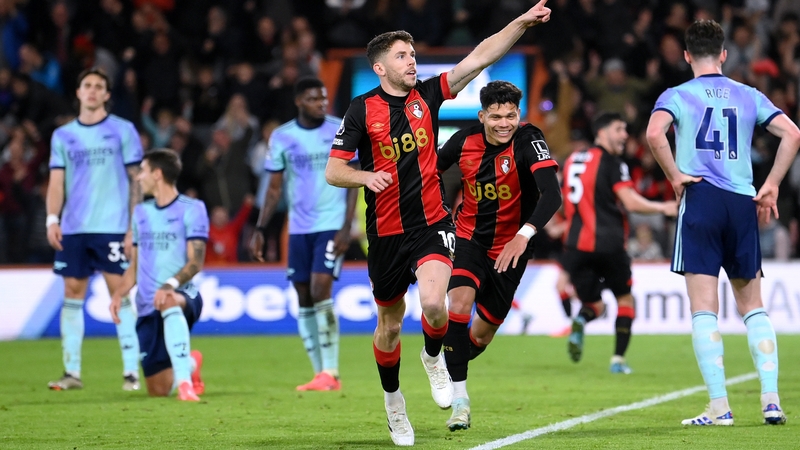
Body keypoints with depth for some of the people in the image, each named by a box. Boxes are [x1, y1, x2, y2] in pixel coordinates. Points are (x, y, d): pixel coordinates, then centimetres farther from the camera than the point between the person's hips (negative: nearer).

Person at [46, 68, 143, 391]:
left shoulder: (123, 131, 4)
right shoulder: (63, 136, 12)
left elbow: (136, 180, 3)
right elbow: (57, 182, 10)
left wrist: (134, 227, -5)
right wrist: (52, 219, -6)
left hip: (113, 228, -3)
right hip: (73, 229, 3)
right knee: (72, 293, 3)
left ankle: (131, 371, -4)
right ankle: (72, 371, 7)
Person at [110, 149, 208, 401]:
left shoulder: (192, 209, -2)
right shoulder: (141, 212, 16)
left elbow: (196, 262, -12)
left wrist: (171, 284, -30)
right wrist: (118, 294, 3)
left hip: (183, 296, -6)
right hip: (147, 307, 6)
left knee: (169, 303, -45)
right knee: (158, 391, 2)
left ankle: (184, 382, -48)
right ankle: (189, 365, 37)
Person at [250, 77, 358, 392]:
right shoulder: (282, 137, 5)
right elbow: (275, 188, 11)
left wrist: (346, 227, -11)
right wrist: (260, 230, 3)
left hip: (331, 226, -4)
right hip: (299, 229, 4)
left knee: (321, 291, -15)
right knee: (304, 298, 3)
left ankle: (331, 372, -11)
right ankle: (320, 374, 9)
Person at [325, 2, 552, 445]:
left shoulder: (427, 95, 1)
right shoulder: (362, 109, -4)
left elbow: (480, 57, -3)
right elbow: (333, 171, -4)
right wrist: (366, 176, -23)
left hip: (432, 225, 0)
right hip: (386, 233, 0)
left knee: (433, 302, -24)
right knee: (390, 324, 10)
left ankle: (434, 357, 9)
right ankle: (393, 399, 34)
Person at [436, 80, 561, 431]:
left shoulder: (528, 141, -23)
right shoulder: (465, 141, -12)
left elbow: (552, 195, -35)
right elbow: (430, 170, 8)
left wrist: (525, 234, -49)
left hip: (510, 247, -1)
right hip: (470, 239, 1)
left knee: (482, 334, 8)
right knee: (460, 300, -27)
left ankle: (447, 368, 43)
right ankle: (459, 398, -21)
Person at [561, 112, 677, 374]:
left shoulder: (571, 161, 15)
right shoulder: (611, 163, -5)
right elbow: (631, 202, -15)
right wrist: (663, 208, -2)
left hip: (576, 245, 5)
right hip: (608, 243, -5)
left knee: (594, 305, 15)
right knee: (625, 299, 16)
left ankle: (580, 321, -21)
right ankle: (618, 359, 6)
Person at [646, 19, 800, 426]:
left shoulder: (678, 96, 3)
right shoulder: (748, 96, 12)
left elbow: (654, 133, -18)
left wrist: (675, 176, -7)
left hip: (700, 199, -3)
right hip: (743, 204, 3)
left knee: (704, 309, -2)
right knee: (753, 306, 13)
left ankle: (719, 406, -8)